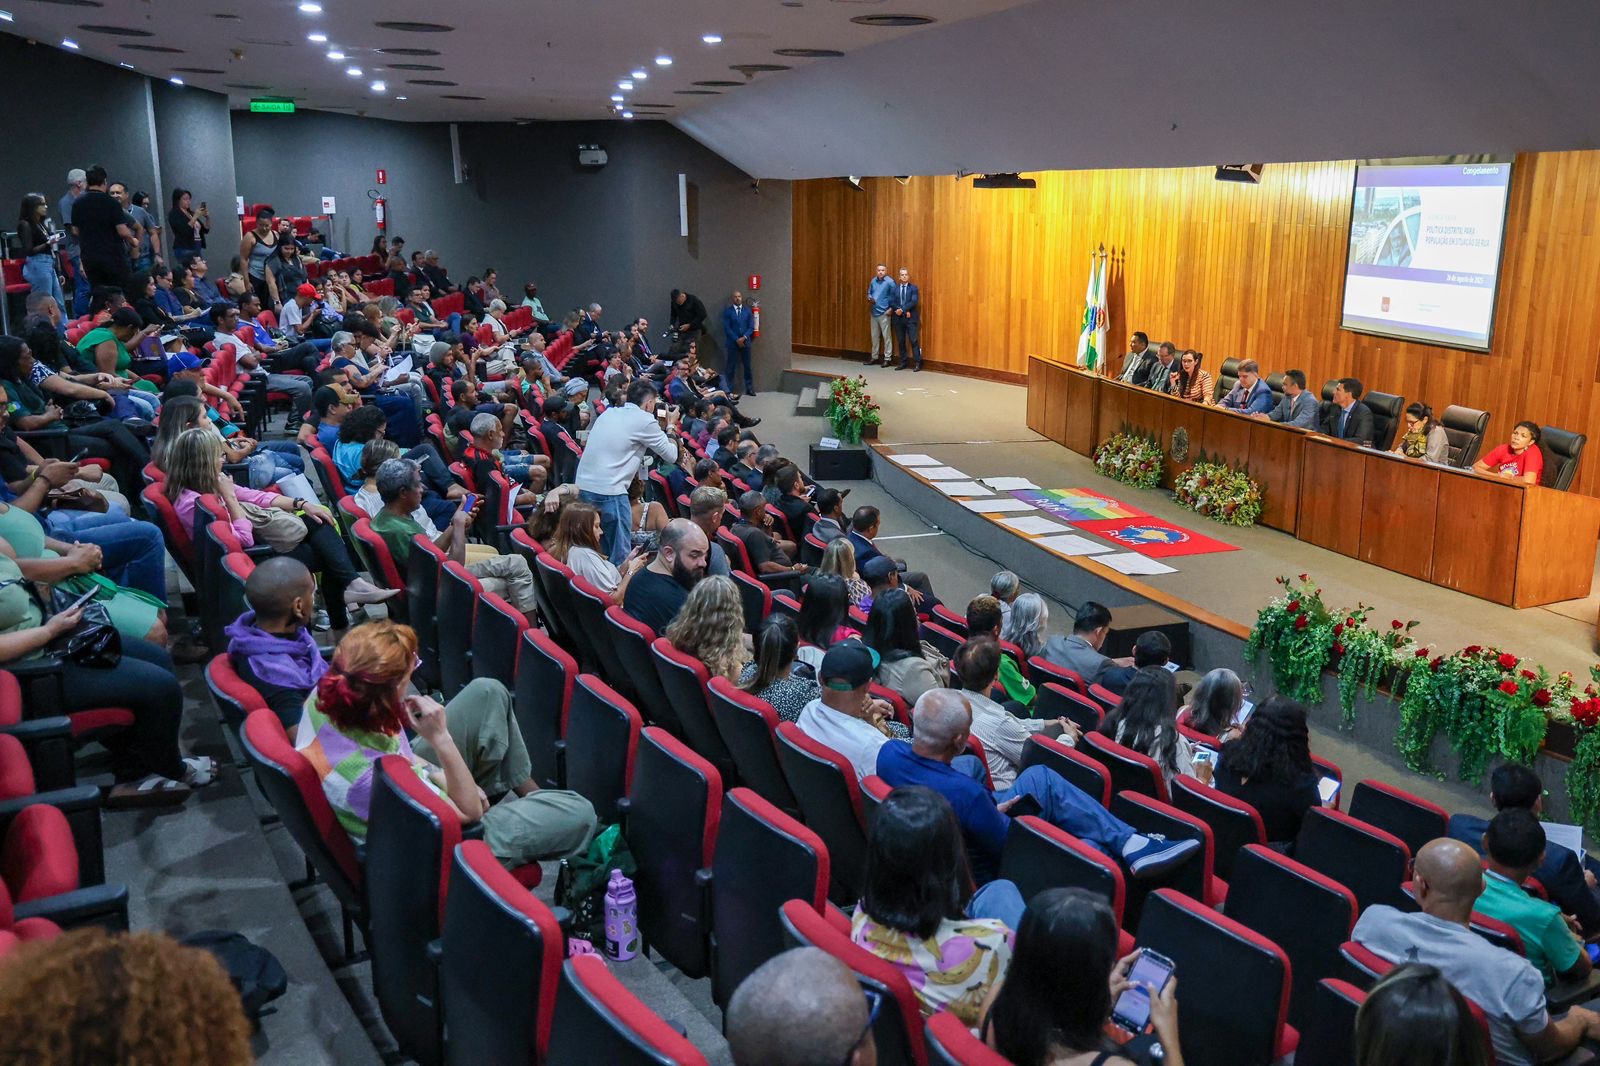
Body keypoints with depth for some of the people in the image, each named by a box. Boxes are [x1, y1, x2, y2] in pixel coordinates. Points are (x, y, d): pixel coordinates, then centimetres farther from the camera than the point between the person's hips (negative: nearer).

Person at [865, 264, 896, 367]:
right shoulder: (873, 281, 8)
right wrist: (869, 298, -1)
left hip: (884, 313, -6)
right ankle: (874, 357, 22)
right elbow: (869, 293, 20)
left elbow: (894, 297, -7)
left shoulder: (890, 282, -8)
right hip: (874, 312, 6)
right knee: (875, 336, 13)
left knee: (887, 336, -2)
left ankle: (887, 358, 4)